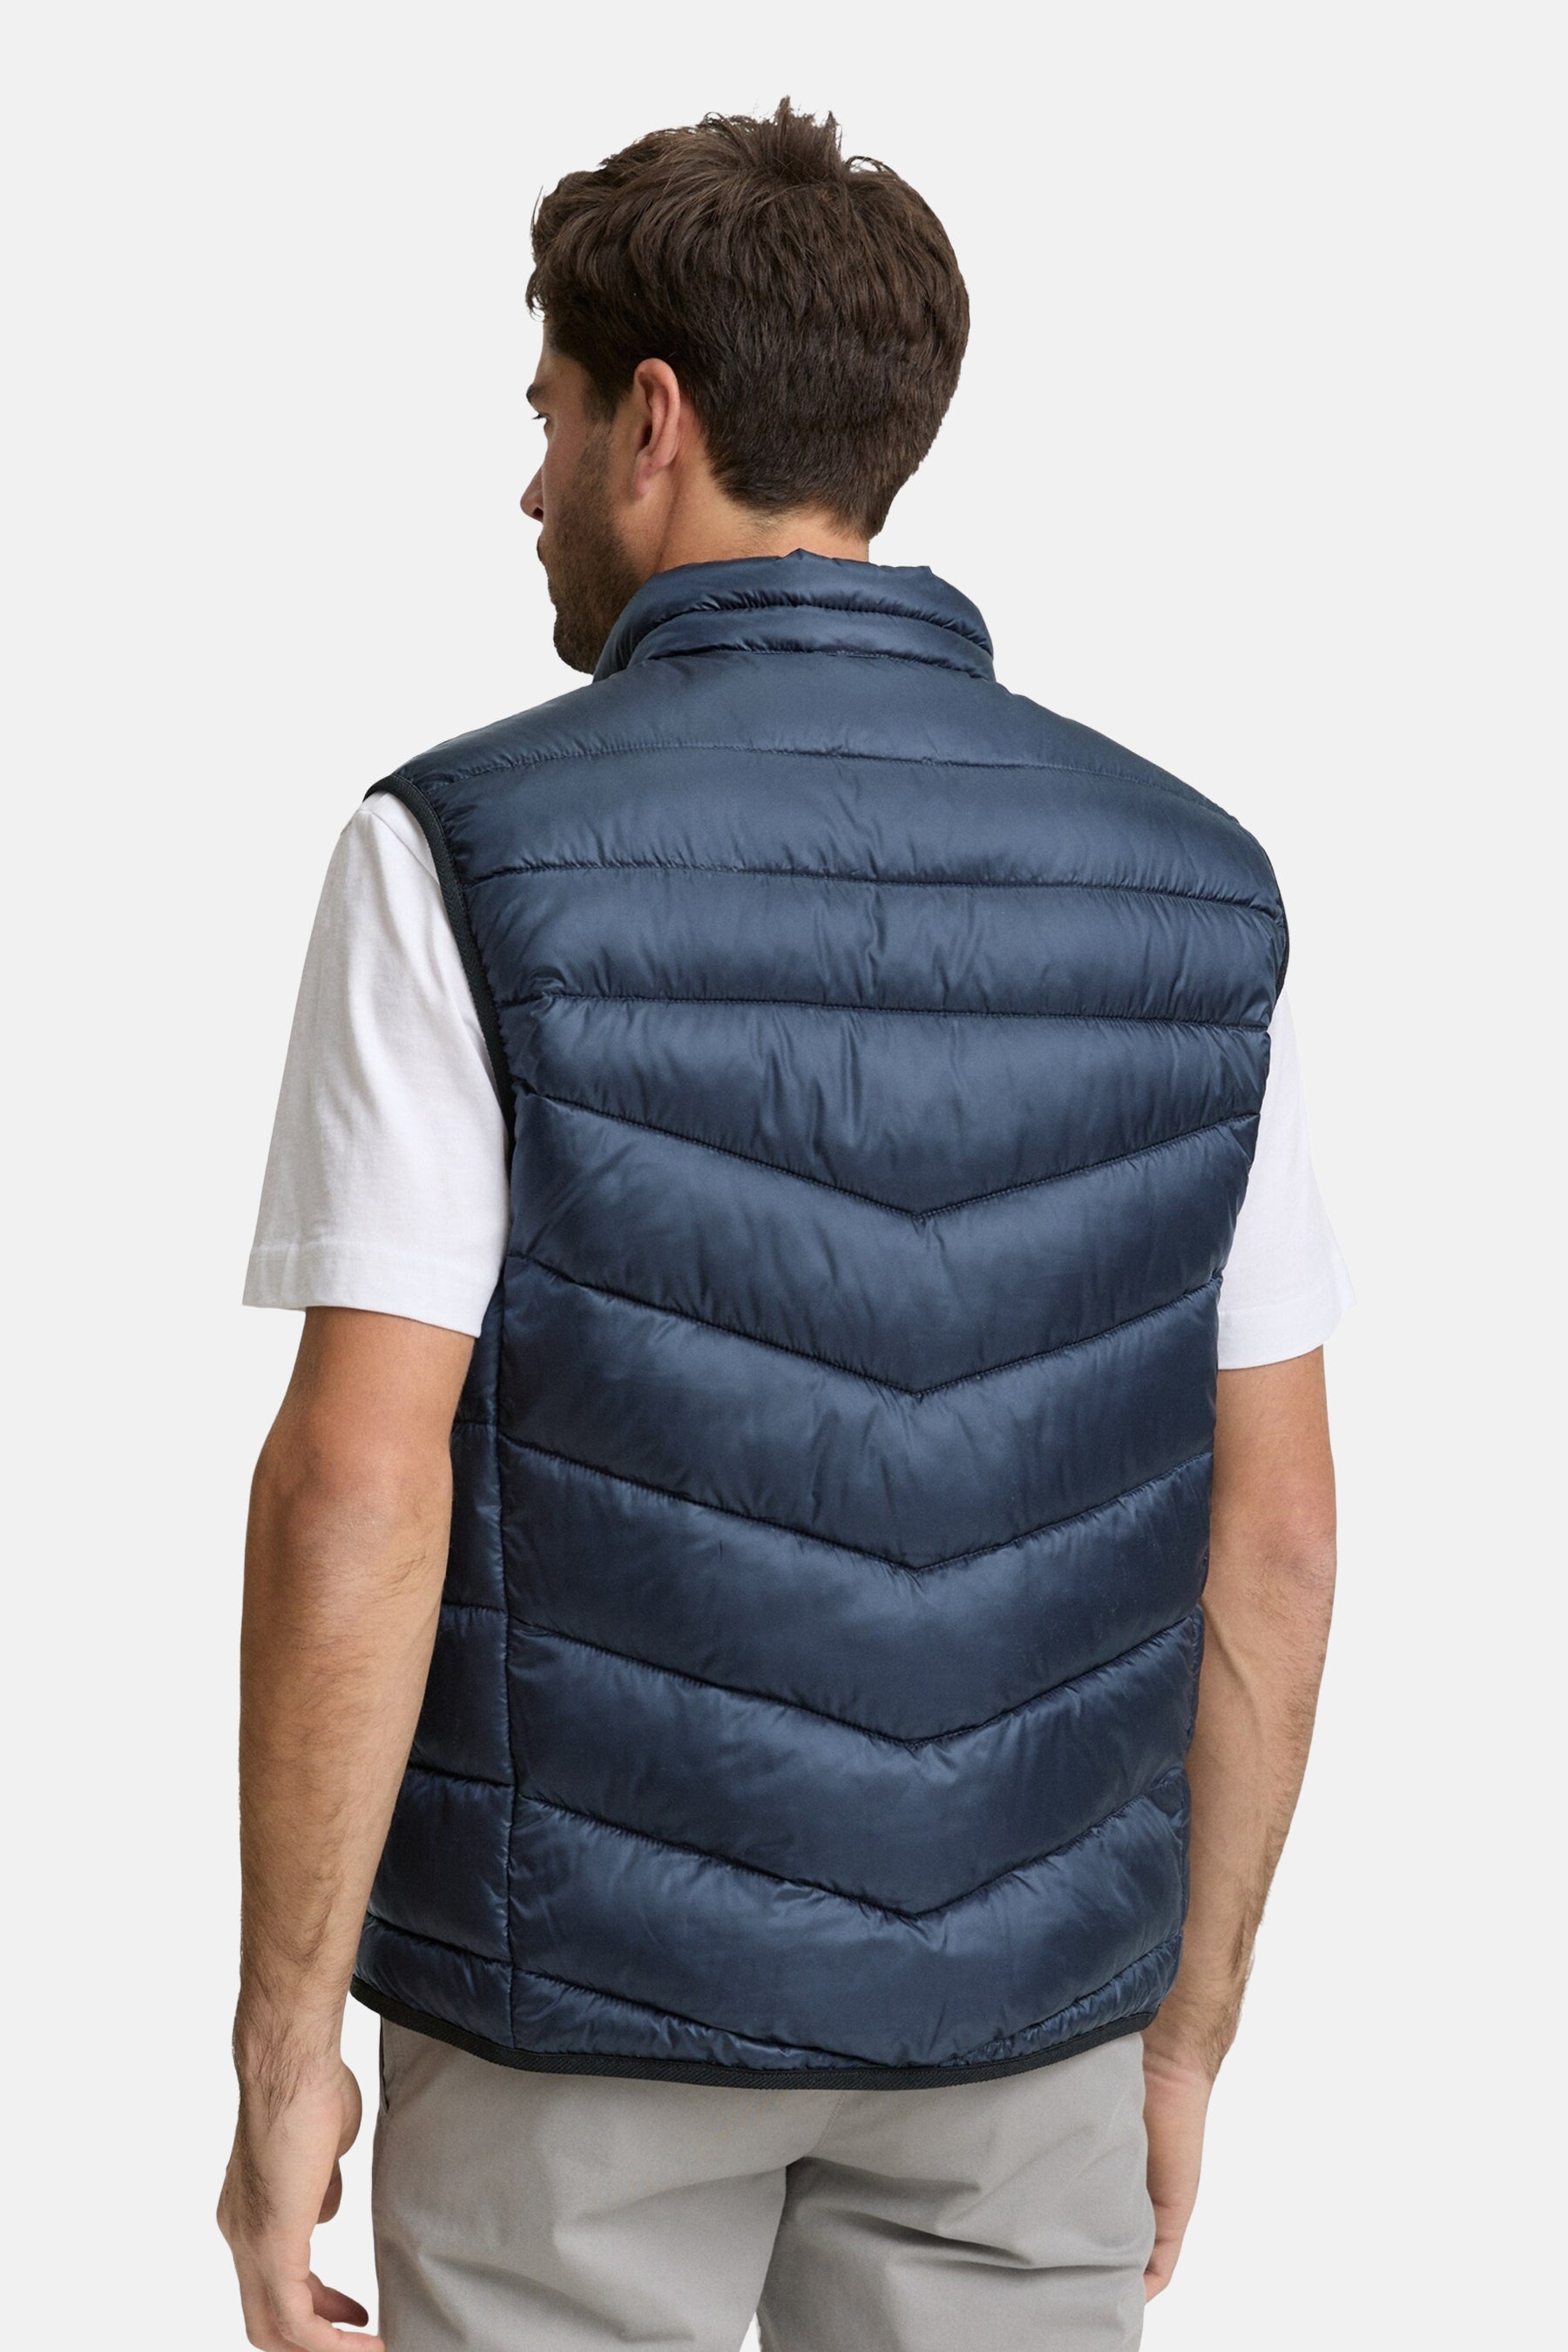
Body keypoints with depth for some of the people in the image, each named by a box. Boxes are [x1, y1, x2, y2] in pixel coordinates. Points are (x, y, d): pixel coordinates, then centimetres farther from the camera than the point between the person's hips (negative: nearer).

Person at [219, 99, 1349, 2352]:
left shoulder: (467, 854, -13)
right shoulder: (1192, 886, -2)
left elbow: (358, 1489, -18)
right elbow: (1273, 1530, 1)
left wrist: (284, 2041, -8)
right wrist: (1189, 2023, 11)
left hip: (586, 2002, -3)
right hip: (1021, 2003, 3)